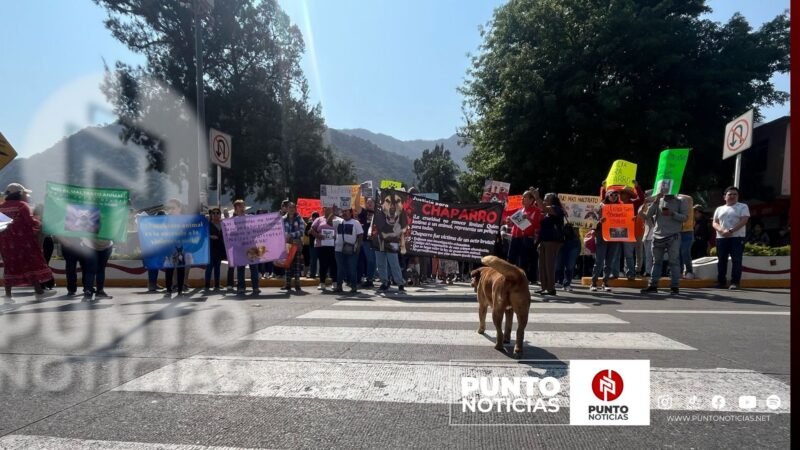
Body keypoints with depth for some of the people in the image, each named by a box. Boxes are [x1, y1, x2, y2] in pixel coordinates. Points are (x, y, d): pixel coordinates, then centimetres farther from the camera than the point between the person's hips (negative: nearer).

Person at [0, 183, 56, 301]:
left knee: (10, 266, 10)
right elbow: (31, 222, -16)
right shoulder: (22, 205, -9)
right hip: (22, 239, -7)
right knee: (32, 264, -1)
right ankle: (39, 292, 1)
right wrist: (39, 224, 0)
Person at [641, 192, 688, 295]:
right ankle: (653, 285, 10)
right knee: (656, 261, 7)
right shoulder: (659, 201, 13)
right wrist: (656, 200, -6)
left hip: (673, 237, -3)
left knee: (674, 261, -4)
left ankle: (674, 286, 0)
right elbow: (649, 214, 2)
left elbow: (684, 217, -2)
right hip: (658, 235, 3)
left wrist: (672, 214, -17)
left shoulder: (680, 201, 6)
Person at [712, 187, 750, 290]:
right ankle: (721, 281, 10)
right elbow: (714, 223, 9)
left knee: (736, 260, -8)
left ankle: (735, 282, -5)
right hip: (721, 238, 3)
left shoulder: (742, 207, 7)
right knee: (721, 260, 4)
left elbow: (744, 221, -7)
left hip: (737, 237, -3)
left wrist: (731, 231, -18)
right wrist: (722, 231, -12)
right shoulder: (719, 209, 18)